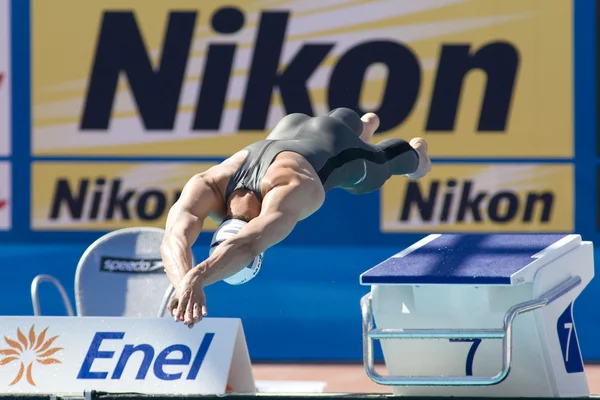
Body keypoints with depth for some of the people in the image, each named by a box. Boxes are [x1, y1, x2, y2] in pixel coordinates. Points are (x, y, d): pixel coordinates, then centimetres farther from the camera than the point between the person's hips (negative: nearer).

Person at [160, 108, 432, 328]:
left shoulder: (289, 191, -58)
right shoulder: (207, 188, -46)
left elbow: (248, 245, -77)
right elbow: (174, 240, -65)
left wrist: (196, 279, -94)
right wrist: (185, 282, -88)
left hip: (335, 147, -4)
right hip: (286, 134, 4)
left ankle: (416, 152, 71)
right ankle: (365, 125, 78)